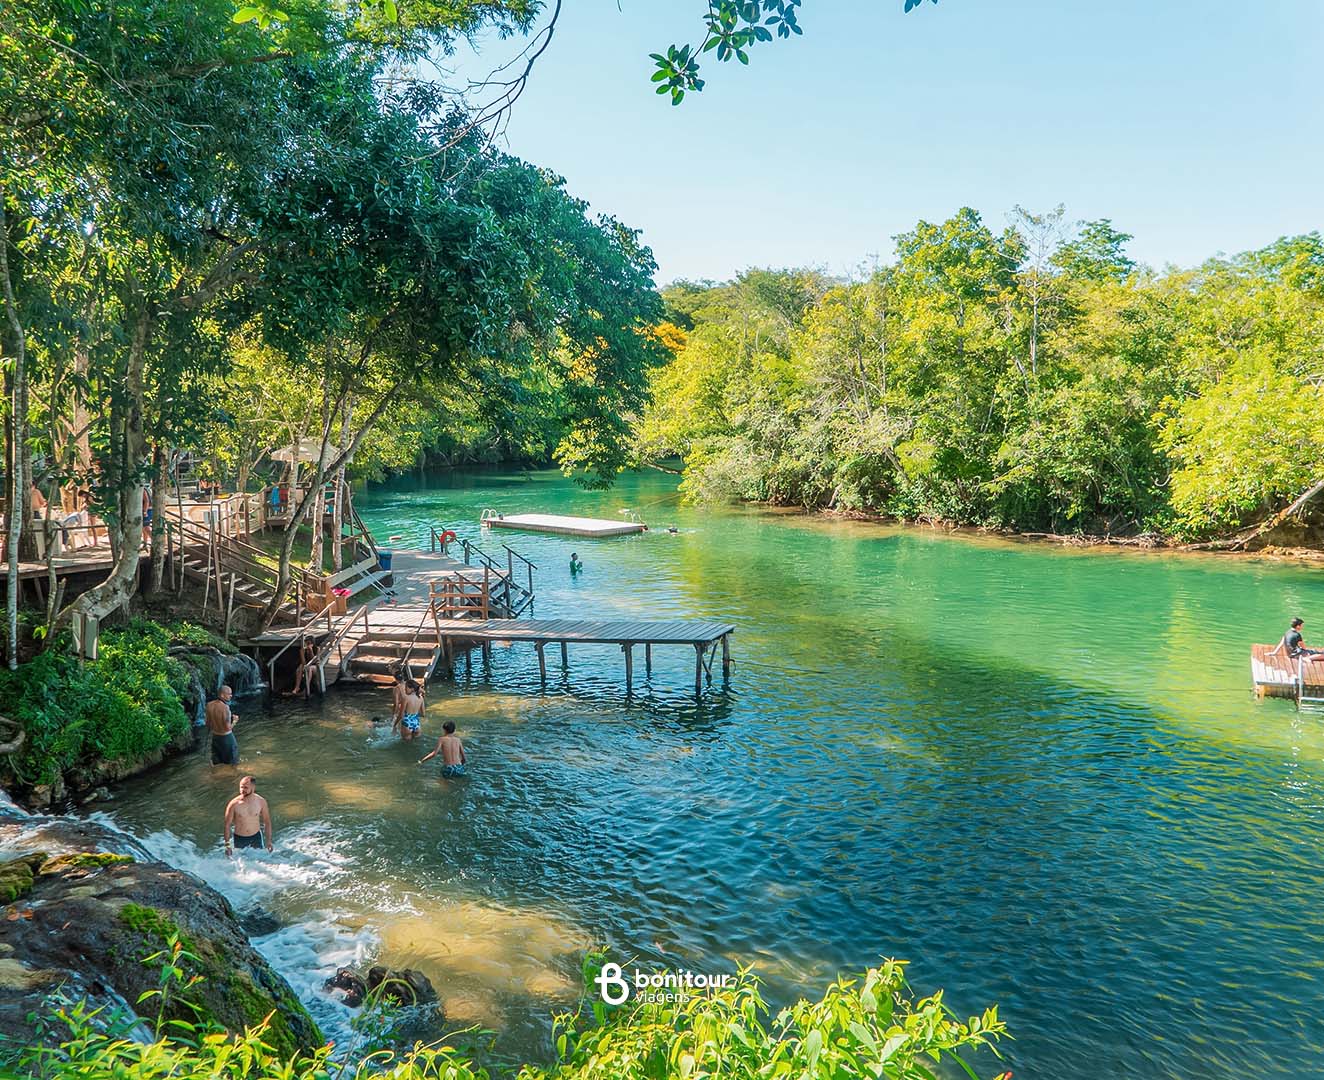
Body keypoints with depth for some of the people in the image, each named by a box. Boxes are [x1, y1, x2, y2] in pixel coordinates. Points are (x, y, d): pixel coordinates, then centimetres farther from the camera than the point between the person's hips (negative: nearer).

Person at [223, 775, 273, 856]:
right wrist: (227, 845, -9)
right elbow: (227, 825, -8)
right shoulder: (233, 804, -17)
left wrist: (269, 841, -1)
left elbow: (267, 822, 0)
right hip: (239, 838, -1)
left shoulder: (261, 801, -11)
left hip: (256, 837, 1)